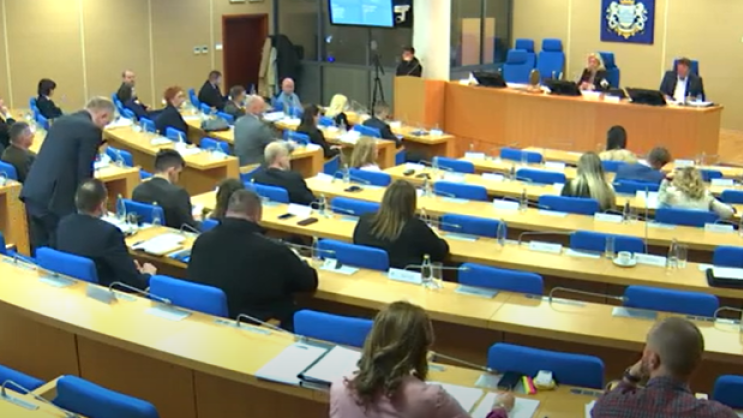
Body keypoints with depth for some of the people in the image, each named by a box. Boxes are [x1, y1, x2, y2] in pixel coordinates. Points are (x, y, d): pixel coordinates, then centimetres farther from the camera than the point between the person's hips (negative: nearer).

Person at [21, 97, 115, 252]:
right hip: (56, 197, -8)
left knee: (39, 249, 16)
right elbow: (84, 171, -10)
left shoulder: (62, 120, 18)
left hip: (32, 193, 8)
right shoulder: (91, 130, -8)